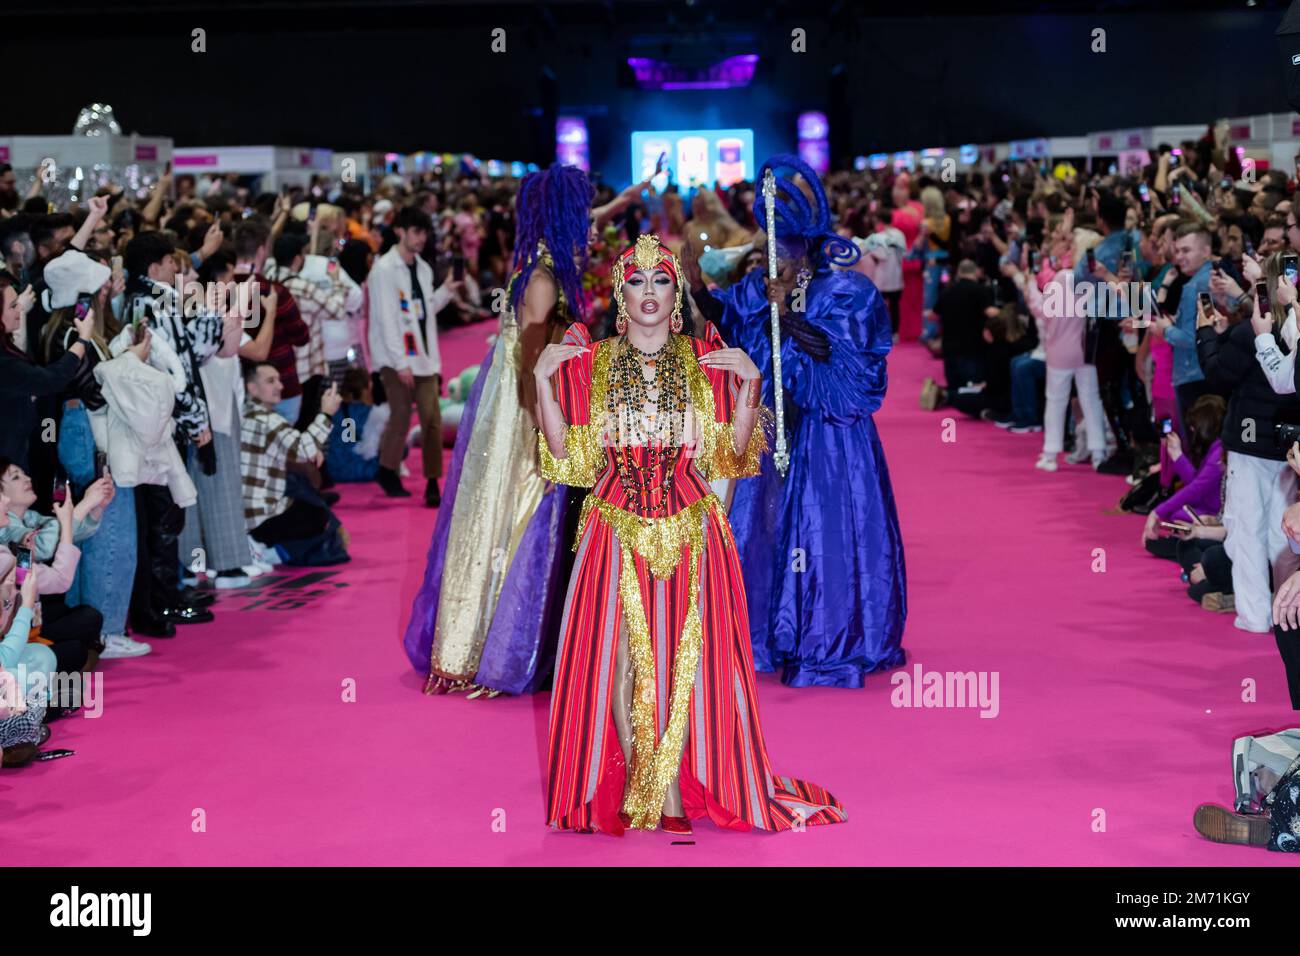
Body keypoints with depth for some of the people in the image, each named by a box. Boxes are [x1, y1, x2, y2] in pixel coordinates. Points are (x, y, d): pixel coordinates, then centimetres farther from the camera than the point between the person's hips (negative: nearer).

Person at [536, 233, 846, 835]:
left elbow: (732, 456, 2)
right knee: (620, 657, -1)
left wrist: (749, 385, -9)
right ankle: (632, 791, 9)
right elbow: (569, 460, 2)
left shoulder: (706, 361, 5)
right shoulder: (590, 364, 5)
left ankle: (676, 793, 9)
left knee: (683, 657, -1)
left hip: (689, 534, 0)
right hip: (616, 532, 0)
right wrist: (543, 380, -5)